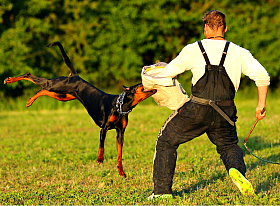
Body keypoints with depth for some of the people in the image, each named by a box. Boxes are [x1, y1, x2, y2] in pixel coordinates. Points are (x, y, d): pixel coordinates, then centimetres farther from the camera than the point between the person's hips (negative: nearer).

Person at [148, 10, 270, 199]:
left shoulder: (193, 50, 2)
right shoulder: (239, 53, 6)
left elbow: (167, 74, 8)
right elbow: (262, 76, -4)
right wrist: (261, 104, 7)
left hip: (197, 111, -2)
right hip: (224, 114, 2)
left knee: (166, 142, 16)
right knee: (229, 146, 26)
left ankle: (162, 191, 10)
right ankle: (237, 170, -8)